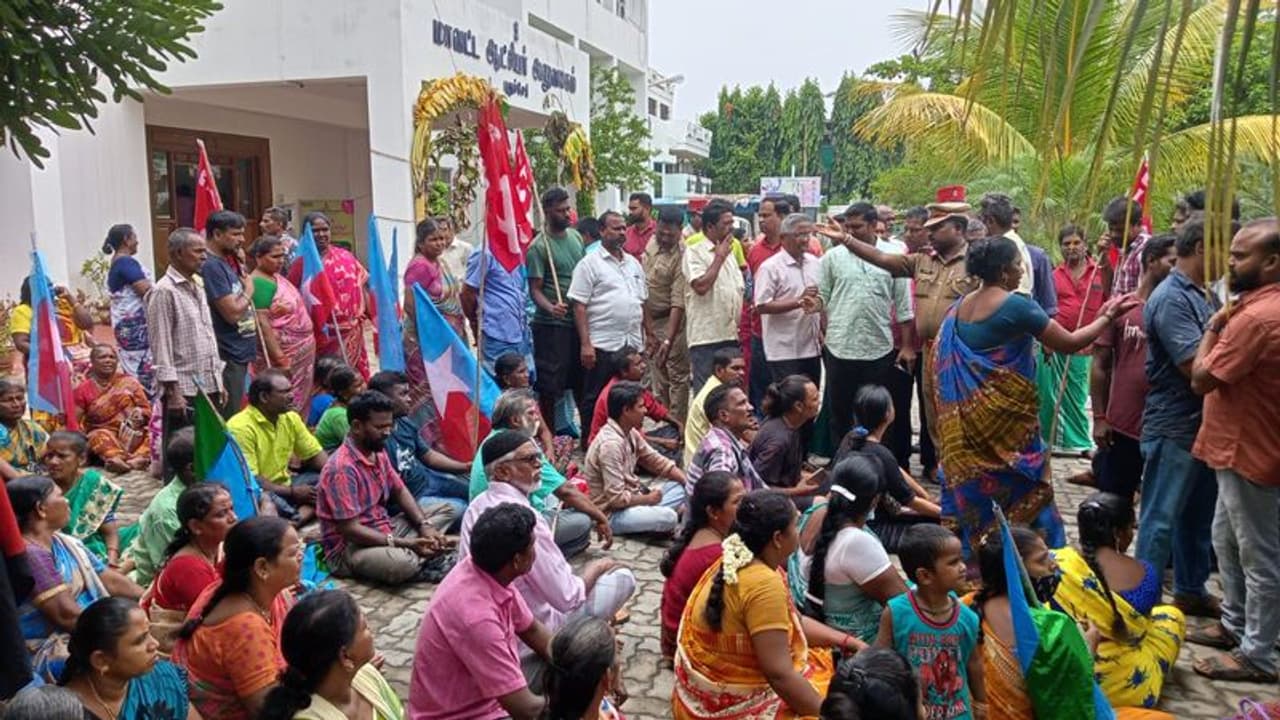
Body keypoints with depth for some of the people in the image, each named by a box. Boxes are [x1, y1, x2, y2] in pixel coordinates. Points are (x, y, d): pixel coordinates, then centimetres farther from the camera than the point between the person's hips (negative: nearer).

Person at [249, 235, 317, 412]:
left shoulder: (277, 277, 10)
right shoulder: (259, 283, -16)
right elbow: (263, 325, -21)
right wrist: (280, 360, -24)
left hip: (300, 353, 9)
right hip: (283, 354, -9)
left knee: (300, 402, 14)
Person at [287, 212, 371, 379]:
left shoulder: (345, 257, 7)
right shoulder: (302, 263, -3)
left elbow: (362, 284, 12)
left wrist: (366, 310, 3)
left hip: (350, 331, 3)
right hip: (321, 333, -3)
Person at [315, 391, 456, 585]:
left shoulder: (378, 453, 5)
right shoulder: (341, 468, -23)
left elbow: (400, 492, 13)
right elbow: (350, 529, -25)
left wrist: (424, 525, -6)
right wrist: (406, 543, -25)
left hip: (384, 531, 9)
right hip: (349, 547, -9)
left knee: (446, 510, 6)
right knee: (402, 563, -39)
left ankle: (422, 560, -16)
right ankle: (430, 562, -8)